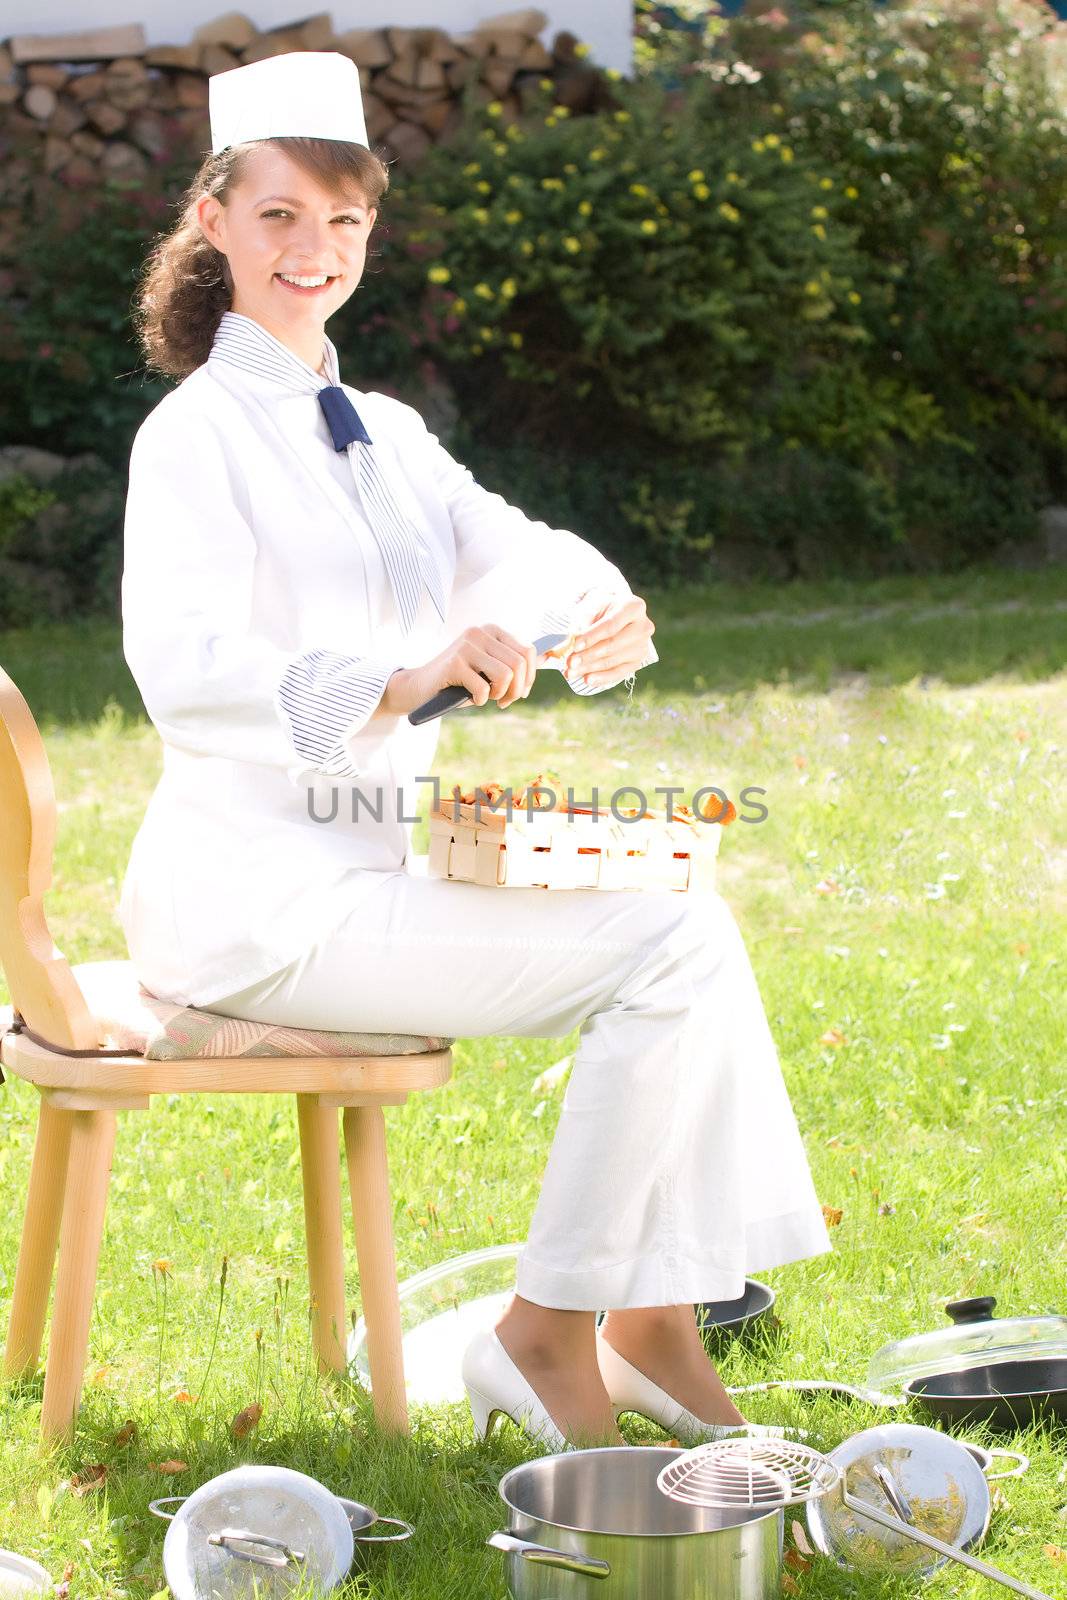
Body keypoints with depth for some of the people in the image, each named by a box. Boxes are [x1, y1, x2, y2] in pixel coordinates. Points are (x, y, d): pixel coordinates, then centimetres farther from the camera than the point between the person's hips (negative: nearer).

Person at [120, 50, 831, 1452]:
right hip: (261, 888, -8)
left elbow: (519, 554, 10)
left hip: (383, 856, 8)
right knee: (664, 951, -18)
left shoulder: (384, 430, 17)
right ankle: (545, 1336, -8)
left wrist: (601, 613, -14)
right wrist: (396, 685, -41)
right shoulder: (196, 435, -10)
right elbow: (182, 670, -25)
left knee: (689, 920, -4)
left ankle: (652, 1316, -1)